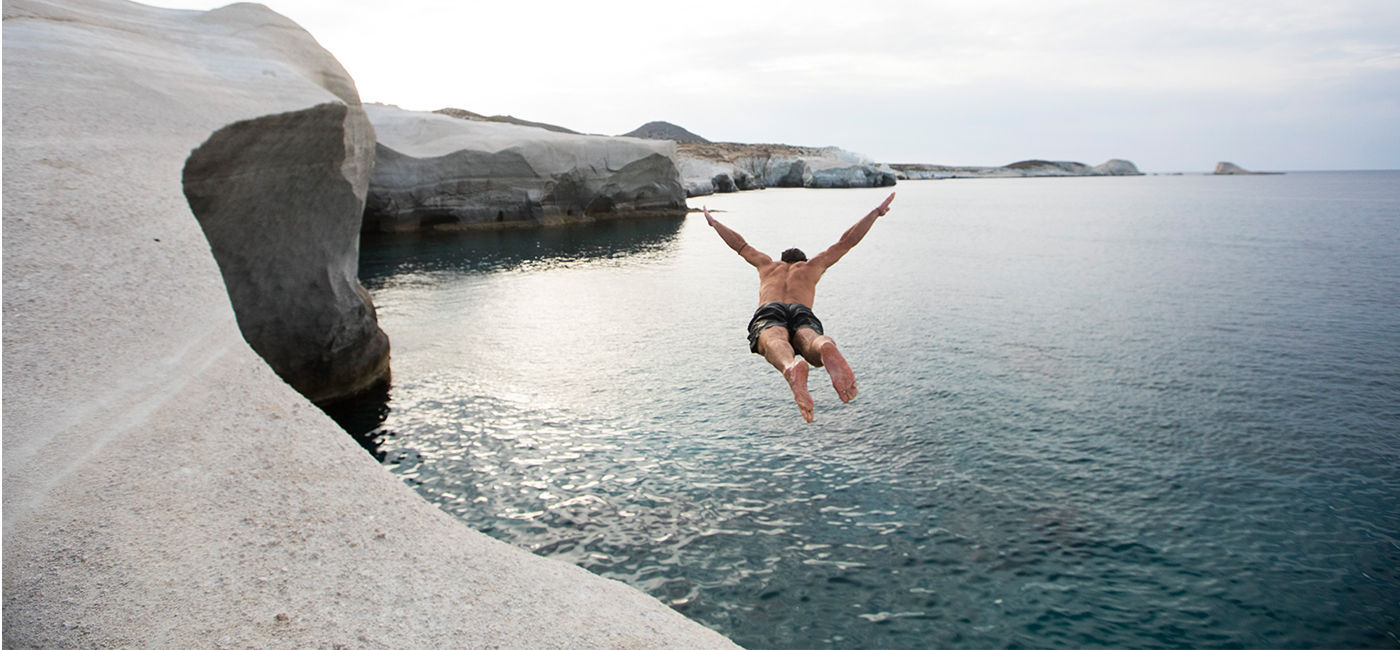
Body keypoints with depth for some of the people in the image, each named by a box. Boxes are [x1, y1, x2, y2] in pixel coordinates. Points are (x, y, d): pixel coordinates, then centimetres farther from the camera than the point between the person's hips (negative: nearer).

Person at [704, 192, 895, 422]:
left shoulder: (769, 265, 42)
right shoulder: (812, 266, 39)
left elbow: (739, 244, 56)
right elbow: (847, 240, 43)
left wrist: (713, 222, 72)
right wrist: (876, 212, 54)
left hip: (768, 311, 0)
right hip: (803, 314, 0)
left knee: (776, 344, -34)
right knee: (813, 344, -32)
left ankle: (792, 368, -72)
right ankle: (827, 349, -72)